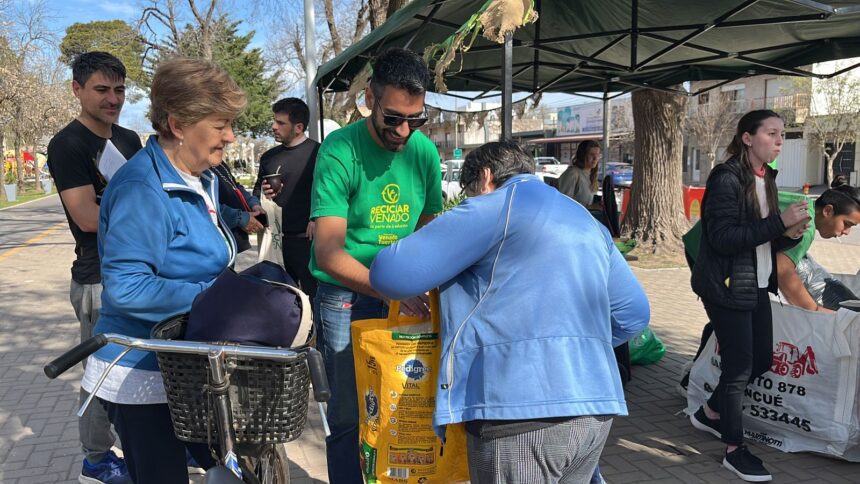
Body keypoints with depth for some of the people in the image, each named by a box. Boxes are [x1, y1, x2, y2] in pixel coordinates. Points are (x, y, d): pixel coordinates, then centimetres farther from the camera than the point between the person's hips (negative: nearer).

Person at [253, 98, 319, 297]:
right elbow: (256, 192, 26)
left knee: (312, 292, -5)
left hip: (306, 238, -6)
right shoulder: (269, 157, 16)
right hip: (276, 239, 6)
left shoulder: (316, 152, -4)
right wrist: (263, 195, 5)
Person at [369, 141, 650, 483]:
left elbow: (392, 273, -7)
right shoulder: (587, 221, 20)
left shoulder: (496, 205, -3)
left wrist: (413, 294, 15)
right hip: (594, 410, 8)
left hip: (522, 413, -8)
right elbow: (633, 314, 21)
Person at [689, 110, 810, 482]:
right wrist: (779, 221, -23)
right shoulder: (727, 178, -14)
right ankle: (734, 450, 13)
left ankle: (710, 413, 34)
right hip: (728, 286, -8)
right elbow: (724, 238, -23)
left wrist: (790, 233, -6)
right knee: (739, 365, -2)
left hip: (757, 286, 8)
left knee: (761, 360, 13)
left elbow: (764, 238, 15)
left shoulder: (766, 179, 11)